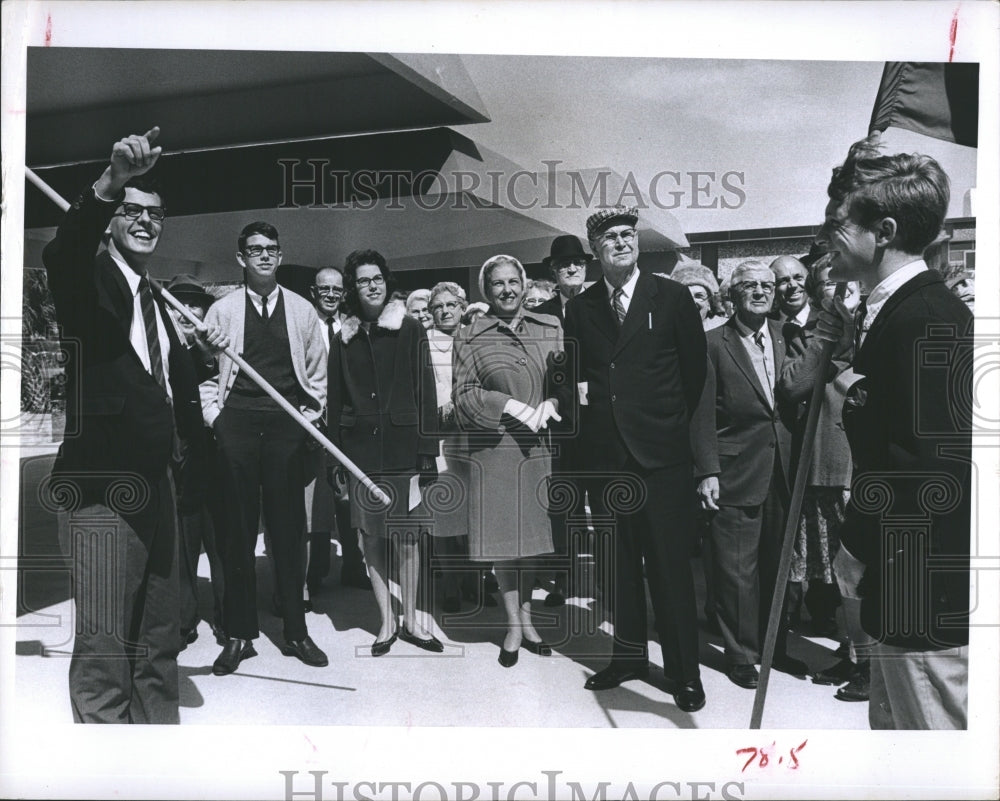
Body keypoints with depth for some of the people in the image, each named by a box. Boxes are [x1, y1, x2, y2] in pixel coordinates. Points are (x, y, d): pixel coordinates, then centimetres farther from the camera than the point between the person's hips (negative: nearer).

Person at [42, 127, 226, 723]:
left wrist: (204, 353, 8)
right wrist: (111, 183, -45)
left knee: (160, 638, 16)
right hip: (102, 481, -8)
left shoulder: (155, 297, 17)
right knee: (104, 645, -7)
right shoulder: (91, 279, -6)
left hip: (154, 480, 8)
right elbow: (63, 251, -31)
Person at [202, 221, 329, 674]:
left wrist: (310, 413, 4)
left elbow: (316, 370, 14)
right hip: (237, 423, 0)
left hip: (287, 425, 1)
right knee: (239, 529, 2)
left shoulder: (302, 310, 12)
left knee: (289, 527, 3)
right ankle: (239, 634, 10)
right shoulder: (223, 309, 9)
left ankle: (296, 631, 12)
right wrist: (213, 413, -2)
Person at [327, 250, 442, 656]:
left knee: (407, 536, 2)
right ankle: (387, 622, 16)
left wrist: (428, 450, -6)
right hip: (361, 446, 2)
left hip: (402, 444, -2)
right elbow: (336, 400, 10)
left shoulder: (408, 329, 2)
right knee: (371, 536, 5)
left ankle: (410, 620, 16)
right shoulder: (345, 338, 9)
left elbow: (425, 391, -1)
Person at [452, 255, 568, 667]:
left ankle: (526, 617, 24)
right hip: (493, 448, -2)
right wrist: (514, 407, -13)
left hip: (537, 447, 2)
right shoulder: (469, 337, 2)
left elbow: (566, 379, 9)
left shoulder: (550, 327, 9)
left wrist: (550, 403, -11)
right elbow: (465, 396, -3)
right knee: (502, 537, 3)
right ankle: (513, 624, 18)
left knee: (531, 534, 9)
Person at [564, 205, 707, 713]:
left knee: (670, 565, 0)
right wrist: (581, 392, 0)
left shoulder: (672, 297, 1)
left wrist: (673, 423, 7)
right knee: (619, 564, 12)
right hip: (605, 454, 3)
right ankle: (628, 655, 27)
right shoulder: (579, 309, 9)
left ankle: (683, 671, 13)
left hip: (661, 453, -3)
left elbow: (696, 369, 5)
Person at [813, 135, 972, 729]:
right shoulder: (891, 309, 10)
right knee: (892, 728, 24)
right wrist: (851, 351, 3)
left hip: (928, 597, -10)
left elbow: (940, 469, -26)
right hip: (903, 591, 10)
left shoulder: (929, 320, -21)